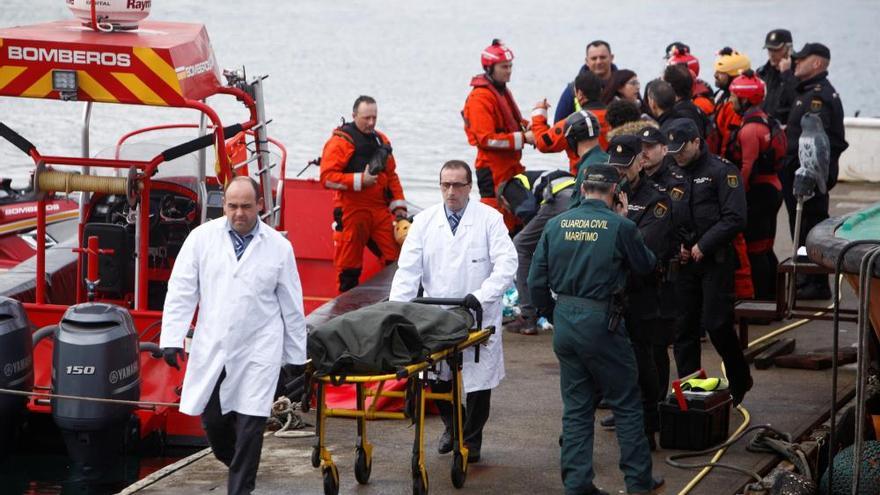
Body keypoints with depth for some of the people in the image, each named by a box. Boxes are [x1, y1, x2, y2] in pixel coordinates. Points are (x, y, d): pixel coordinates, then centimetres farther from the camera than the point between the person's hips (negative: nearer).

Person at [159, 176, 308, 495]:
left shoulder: (279, 246, -1)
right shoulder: (202, 238, 0)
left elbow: (291, 304, 5)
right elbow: (181, 290, 0)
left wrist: (296, 356, 7)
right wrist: (172, 337, -7)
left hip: (259, 351, -2)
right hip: (212, 349, 2)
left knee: (249, 426, -5)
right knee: (212, 420, 9)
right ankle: (234, 462, 38)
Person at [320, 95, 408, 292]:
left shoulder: (381, 140, 16)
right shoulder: (340, 141, -6)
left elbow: (392, 175, 22)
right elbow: (327, 177, -14)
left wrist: (398, 205, 14)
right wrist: (360, 180, -17)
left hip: (380, 209, 6)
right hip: (352, 210, -6)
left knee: (395, 257, 0)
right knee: (349, 263, 0)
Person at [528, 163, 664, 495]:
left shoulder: (556, 225, 2)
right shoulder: (620, 226, -10)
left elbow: (536, 282, 4)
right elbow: (646, 265, 6)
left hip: (564, 325, 4)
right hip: (601, 324, -4)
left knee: (576, 408, 12)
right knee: (626, 405, 8)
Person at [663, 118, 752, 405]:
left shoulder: (722, 171, -6)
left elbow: (734, 218, -12)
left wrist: (703, 246, -13)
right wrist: (677, 245, -2)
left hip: (715, 260, -5)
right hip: (684, 261, 5)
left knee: (716, 325, -8)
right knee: (684, 328, 4)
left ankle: (739, 381, 14)